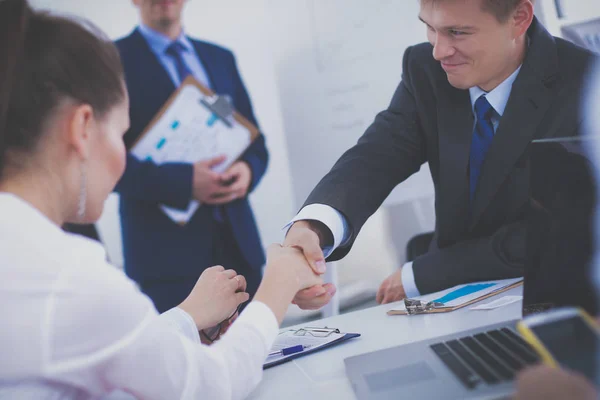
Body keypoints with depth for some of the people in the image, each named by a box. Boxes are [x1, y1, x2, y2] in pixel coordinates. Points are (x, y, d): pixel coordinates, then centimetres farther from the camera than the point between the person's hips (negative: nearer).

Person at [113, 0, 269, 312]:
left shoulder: (221, 58, 16)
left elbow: (255, 141, 16)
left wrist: (248, 170, -7)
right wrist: (183, 182, -21)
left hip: (238, 242, 5)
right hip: (166, 249, -5)